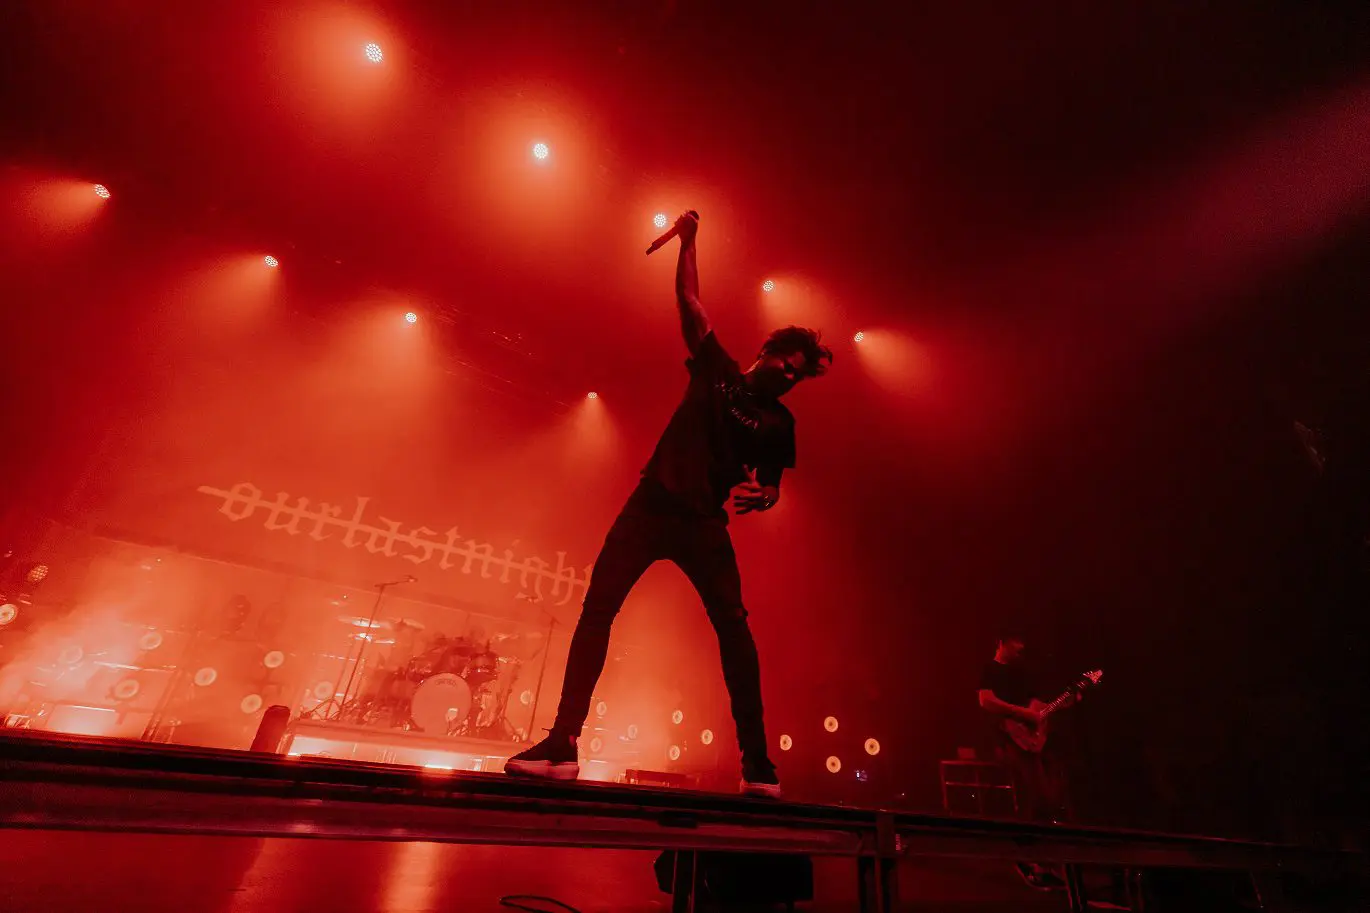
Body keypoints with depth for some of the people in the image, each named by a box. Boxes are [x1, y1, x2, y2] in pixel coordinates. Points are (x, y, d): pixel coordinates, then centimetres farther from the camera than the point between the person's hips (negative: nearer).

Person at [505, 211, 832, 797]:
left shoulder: (778, 424, 11)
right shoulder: (717, 369, 12)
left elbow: (771, 487, 10)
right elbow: (689, 301, 13)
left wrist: (759, 496, -13)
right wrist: (688, 241, 9)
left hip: (705, 524, 0)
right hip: (652, 505, 1)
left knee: (733, 627, -12)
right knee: (597, 609, -8)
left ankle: (758, 764, -1)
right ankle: (562, 744, -2)